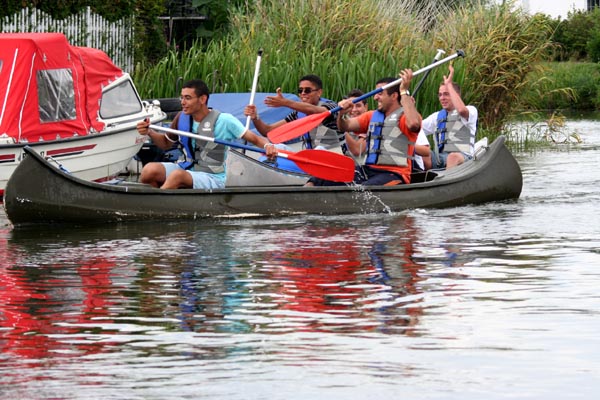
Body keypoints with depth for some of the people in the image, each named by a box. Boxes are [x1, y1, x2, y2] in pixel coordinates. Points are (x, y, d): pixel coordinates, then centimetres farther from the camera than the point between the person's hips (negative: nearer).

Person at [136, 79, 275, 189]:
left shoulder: (223, 120, -9)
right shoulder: (182, 118, 6)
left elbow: (255, 139, -7)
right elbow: (166, 143, 21)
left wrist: (267, 145, -29)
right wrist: (149, 132, 2)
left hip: (212, 178, -5)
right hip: (185, 169, 5)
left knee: (178, 175, -37)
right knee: (150, 170, -24)